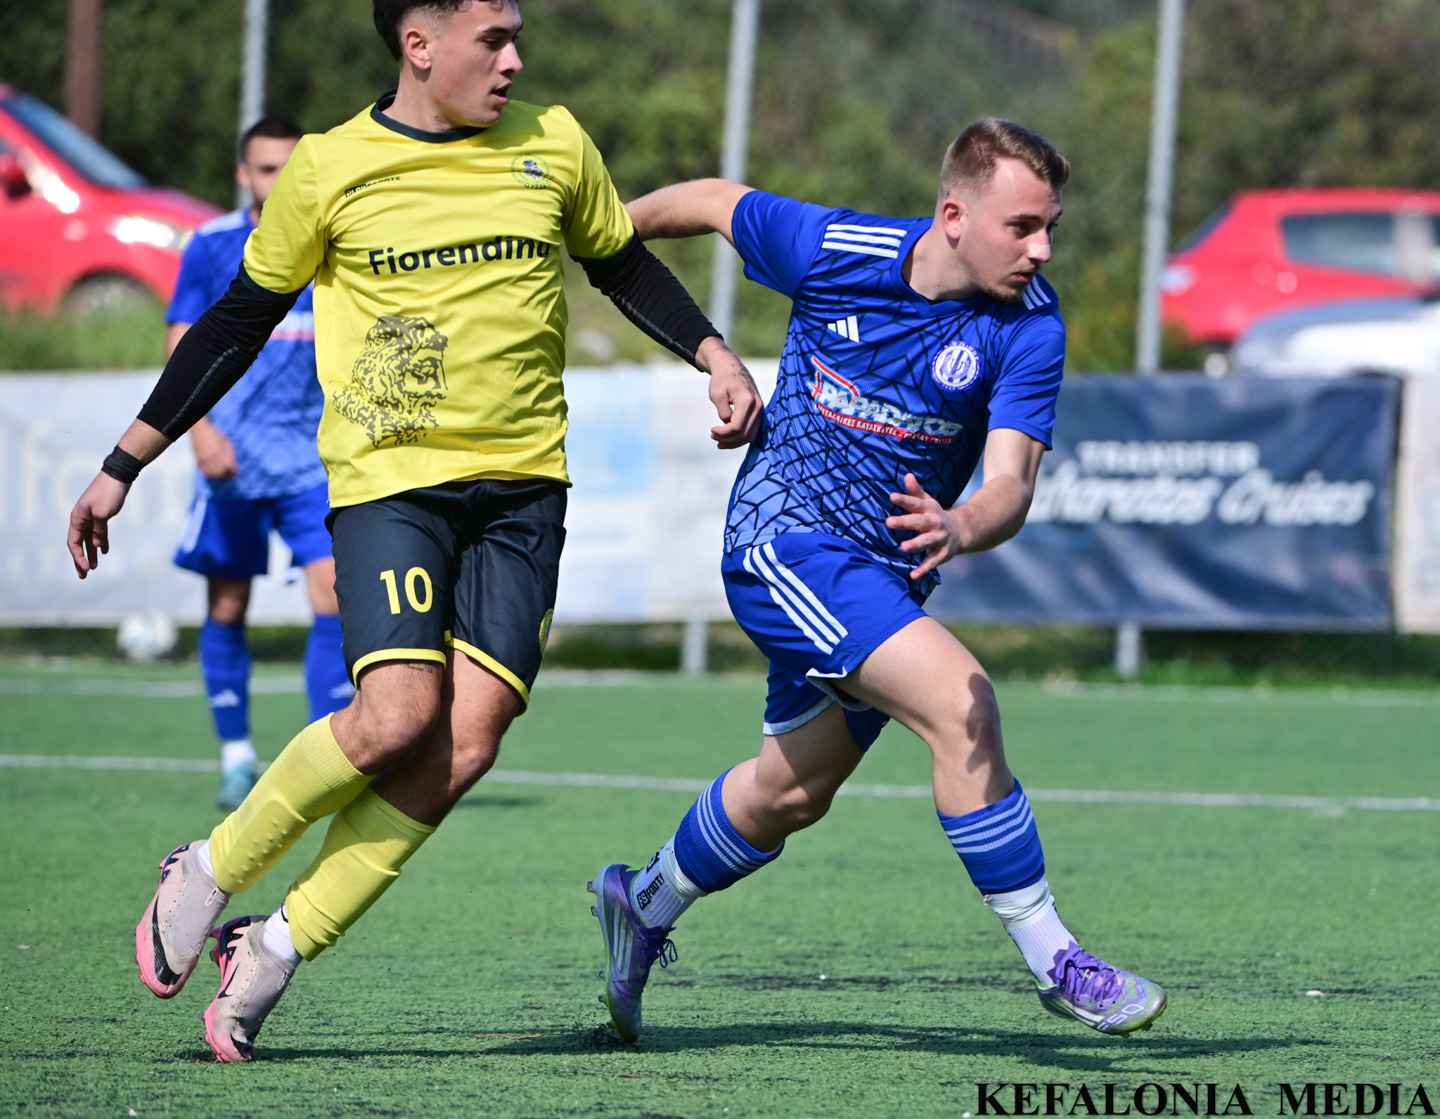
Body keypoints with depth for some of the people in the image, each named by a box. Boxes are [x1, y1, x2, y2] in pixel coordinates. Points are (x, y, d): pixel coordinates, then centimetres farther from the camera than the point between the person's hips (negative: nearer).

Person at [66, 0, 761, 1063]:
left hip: (522, 483, 3)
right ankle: (209, 874, 3)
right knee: (397, 716, -21)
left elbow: (624, 265, 24)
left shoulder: (554, 145, 6)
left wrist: (717, 358, 11)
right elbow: (239, 322, 8)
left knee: (468, 742, -12)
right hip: (387, 477, -3)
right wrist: (125, 465, 9)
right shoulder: (330, 169, -1)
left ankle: (278, 947, -1)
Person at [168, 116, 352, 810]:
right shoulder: (212, 246, 0)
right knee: (227, 609, 5)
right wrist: (200, 427, -16)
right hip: (232, 461, -1)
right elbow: (180, 343, -2)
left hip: (313, 460, 1)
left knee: (335, 597, -12)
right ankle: (236, 755, 19)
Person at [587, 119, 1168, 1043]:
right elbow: (719, 203, 3)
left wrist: (960, 528, -46)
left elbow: (1011, 484, -24)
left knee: (791, 794, 20)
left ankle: (646, 904, 47)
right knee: (959, 704, -23)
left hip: (888, 571, 5)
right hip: (786, 536, -5)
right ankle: (1054, 961, -19)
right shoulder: (831, 250, -16)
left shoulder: (1029, 326, -14)